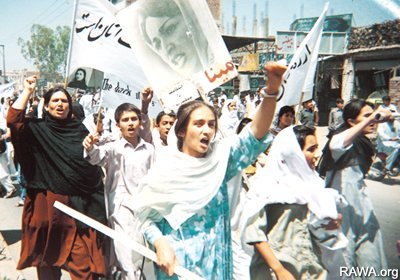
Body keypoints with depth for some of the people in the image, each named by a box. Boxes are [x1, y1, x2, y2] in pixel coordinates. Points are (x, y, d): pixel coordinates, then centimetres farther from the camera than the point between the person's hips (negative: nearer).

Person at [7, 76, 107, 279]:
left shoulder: (80, 129, 10)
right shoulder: (37, 129, 3)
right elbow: (13, 121, -17)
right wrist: (27, 91, -11)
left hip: (78, 202, 1)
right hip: (47, 203, -1)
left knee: (83, 261, 1)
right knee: (47, 255, 14)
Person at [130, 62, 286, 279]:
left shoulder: (220, 157, -3)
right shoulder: (164, 168, -8)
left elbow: (255, 134, -17)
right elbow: (145, 214, -2)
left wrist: (272, 89, -31)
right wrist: (160, 243, -20)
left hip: (215, 260, 3)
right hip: (175, 261, -2)